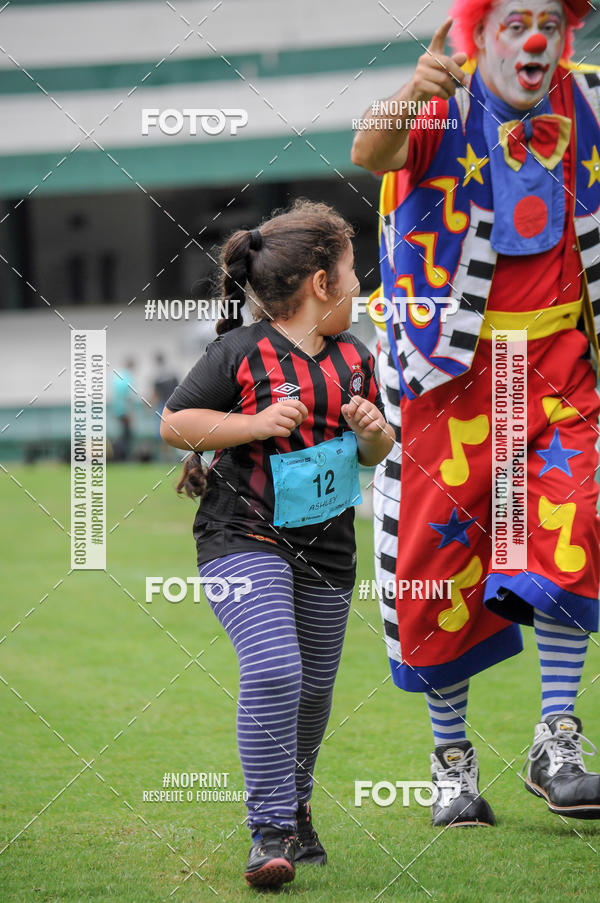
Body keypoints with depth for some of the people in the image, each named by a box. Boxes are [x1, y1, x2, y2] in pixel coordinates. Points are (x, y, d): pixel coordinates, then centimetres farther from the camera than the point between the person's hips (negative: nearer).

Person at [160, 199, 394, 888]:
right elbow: (174, 422, -7)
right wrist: (256, 424, -19)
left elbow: (377, 451, 18)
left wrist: (375, 431, -6)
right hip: (242, 538, -6)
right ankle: (271, 830, -16)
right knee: (272, 670, -23)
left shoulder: (354, 359, 8)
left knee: (313, 687, 13)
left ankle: (295, 805, 38)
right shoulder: (241, 353, -11)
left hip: (325, 547, 6)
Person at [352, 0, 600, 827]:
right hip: (452, 368, -2)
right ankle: (452, 761, 18)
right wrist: (409, 101, -58)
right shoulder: (445, 107, -13)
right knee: (442, 557, 3)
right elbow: (371, 156, -37)